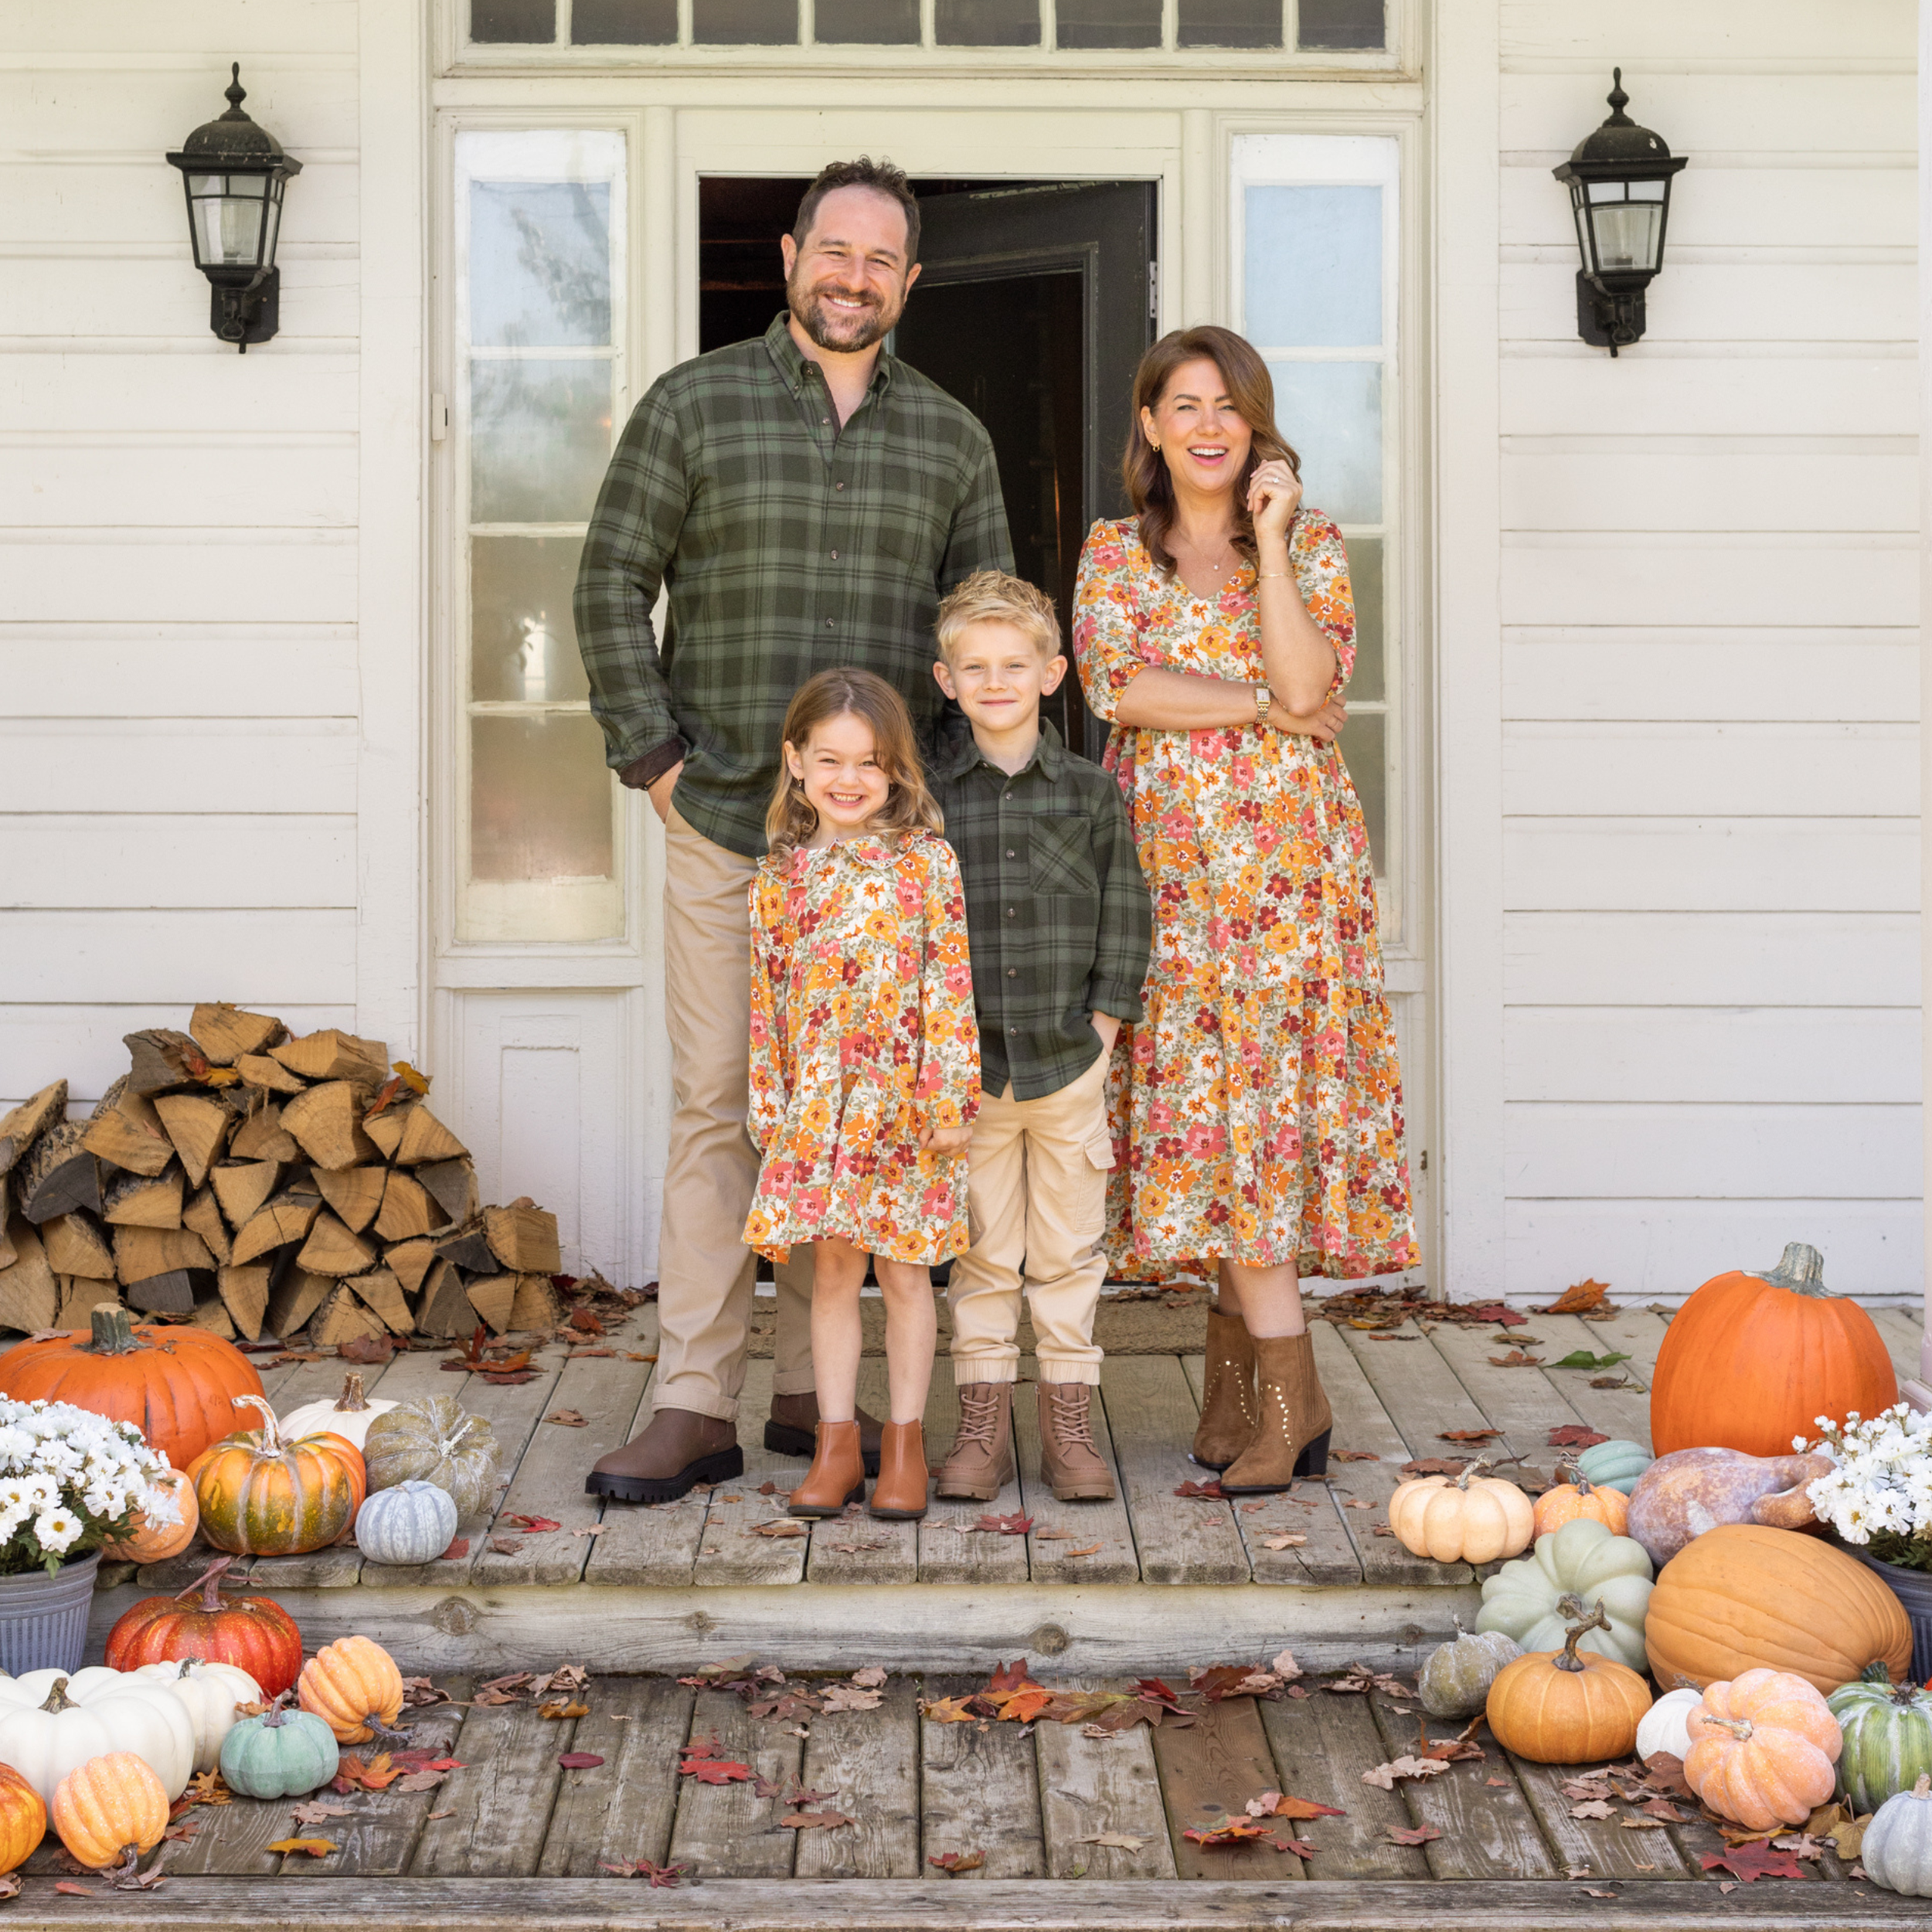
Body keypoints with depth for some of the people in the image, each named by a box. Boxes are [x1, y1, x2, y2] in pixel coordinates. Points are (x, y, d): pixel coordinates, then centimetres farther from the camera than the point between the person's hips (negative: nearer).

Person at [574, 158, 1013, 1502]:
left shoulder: (951, 438, 10)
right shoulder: (696, 405, 3)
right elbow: (613, 581, 3)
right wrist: (651, 755, -4)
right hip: (725, 822, -2)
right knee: (715, 1101, -4)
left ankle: (812, 1389, 16)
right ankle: (695, 1407, -1)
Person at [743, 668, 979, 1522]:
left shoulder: (926, 861, -3)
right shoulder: (780, 874, 5)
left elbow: (950, 983, -5)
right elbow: (767, 996, 9)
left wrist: (950, 1097, -9)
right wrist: (769, 1104, 7)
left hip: (903, 1102, -2)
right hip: (817, 1105, 2)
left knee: (904, 1272, 5)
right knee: (832, 1269, 8)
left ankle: (904, 1440, 15)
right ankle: (836, 1441, 16)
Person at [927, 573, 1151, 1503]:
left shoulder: (1092, 793, 2)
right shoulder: (932, 799, 2)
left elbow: (1124, 915, 4)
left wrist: (1103, 1018, -5)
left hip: (1069, 1059, 0)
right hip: (967, 1066, 0)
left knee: (1069, 1249, 6)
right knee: (981, 1250, 7)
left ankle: (1068, 1424, 14)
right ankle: (983, 1423, 14)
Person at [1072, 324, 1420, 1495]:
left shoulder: (1313, 543, 6)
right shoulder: (1116, 553, 11)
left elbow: (1307, 686, -11)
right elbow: (1115, 686, -6)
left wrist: (1267, 536, -11)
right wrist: (1263, 705, -8)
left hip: (1286, 861, -2)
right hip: (1167, 864, 2)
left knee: (1253, 1101, -9)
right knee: (1203, 1108, 0)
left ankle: (1276, 1392, -5)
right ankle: (1271, 1388, 7)